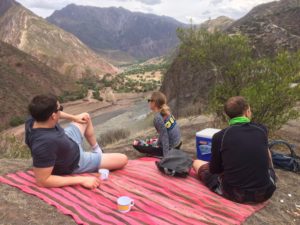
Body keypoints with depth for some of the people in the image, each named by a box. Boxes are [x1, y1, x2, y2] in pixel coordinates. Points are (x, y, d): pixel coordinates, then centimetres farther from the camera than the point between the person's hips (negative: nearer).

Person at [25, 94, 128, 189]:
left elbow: (50, 114, 5)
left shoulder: (36, 118, -21)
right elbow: (42, 181, -40)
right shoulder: (45, 143, -45)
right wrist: (82, 180, -37)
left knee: (86, 117, 27)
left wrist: (74, 117, 12)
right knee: (123, 159, -2)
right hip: (75, 162, -7)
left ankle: (96, 150, 40)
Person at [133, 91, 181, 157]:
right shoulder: (166, 112, -2)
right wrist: (158, 142, 21)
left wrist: (166, 155, -22)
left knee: (136, 144, -1)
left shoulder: (158, 118, -25)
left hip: (170, 148, -9)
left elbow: (164, 136, -25)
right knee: (152, 141, 32)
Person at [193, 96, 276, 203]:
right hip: (264, 194, 3)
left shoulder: (219, 136, -11)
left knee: (197, 163, 18)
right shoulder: (262, 130, -2)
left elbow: (214, 170, 1)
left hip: (234, 194, -3)